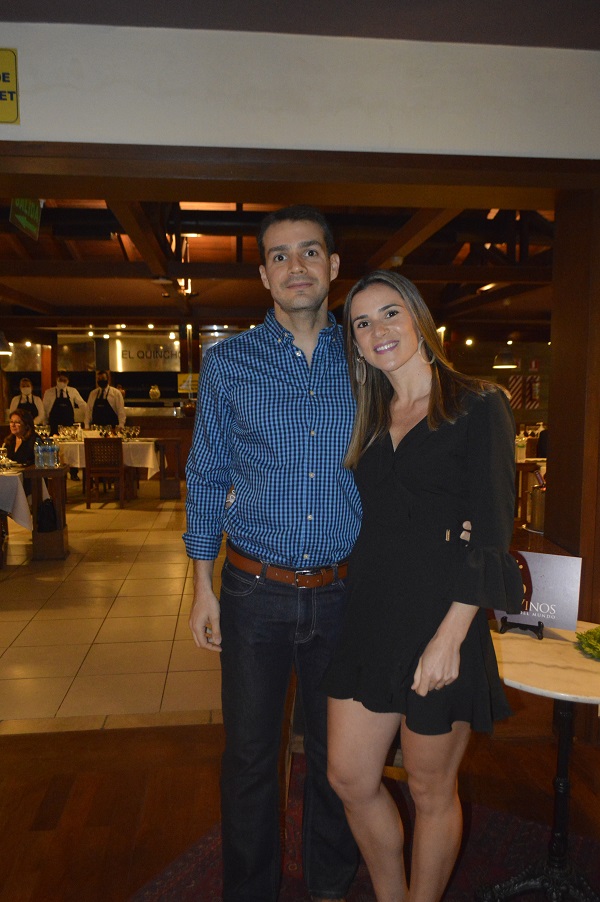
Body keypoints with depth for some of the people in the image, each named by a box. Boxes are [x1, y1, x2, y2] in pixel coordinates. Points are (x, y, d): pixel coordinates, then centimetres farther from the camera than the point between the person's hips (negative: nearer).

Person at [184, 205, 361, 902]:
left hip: (343, 591, 1)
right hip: (256, 592, -1)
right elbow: (206, 477, 2)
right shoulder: (228, 362, -2)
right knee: (249, 754, 14)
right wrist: (203, 585, 0)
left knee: (336, 752, 18)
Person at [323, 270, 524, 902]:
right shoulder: (370, 420, 12)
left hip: (439, 625, -6)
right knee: (349, 778, 14)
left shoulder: (478, 406, -6)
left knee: (430, 791, 12)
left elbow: (490, 533, -11)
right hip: (368, 619, 6)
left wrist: (449, 636, -17)